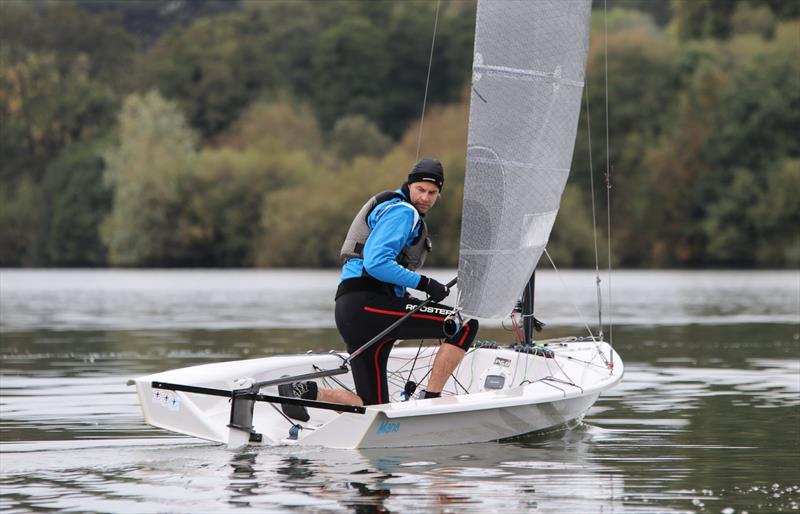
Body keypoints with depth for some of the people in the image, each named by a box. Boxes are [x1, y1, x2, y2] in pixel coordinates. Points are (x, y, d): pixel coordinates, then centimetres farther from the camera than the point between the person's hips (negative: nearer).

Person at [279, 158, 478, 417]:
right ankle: (431, 400, -14)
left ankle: (305, 391, 1)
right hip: (367, 305, -10)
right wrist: (424, 284, -16)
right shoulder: (402, 211, -5)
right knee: (465, 324, -15)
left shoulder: (408, 214, 28)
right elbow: (376, 263, -19)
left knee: (372, 406, 10)